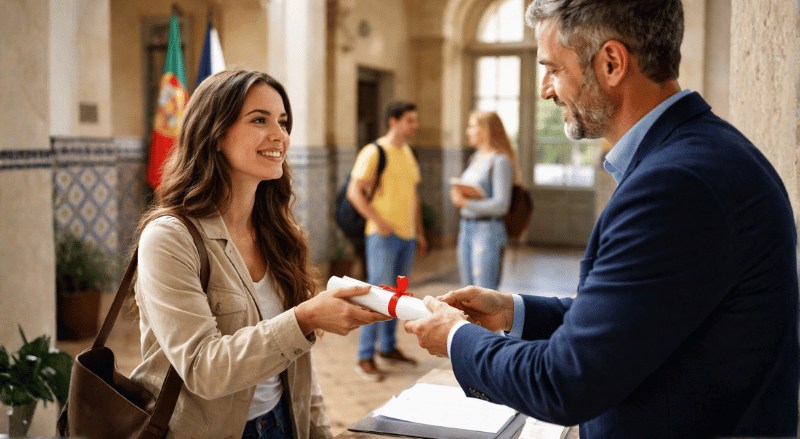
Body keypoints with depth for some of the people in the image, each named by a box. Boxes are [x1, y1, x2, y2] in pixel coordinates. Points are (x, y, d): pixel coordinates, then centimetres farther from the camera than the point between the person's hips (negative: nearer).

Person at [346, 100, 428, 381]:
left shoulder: (408, 153, 15)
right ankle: (365, 358, -1)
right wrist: (378, 221, -16)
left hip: (407, 236, 7)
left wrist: (419, 232, 18)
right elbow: (354, 192, -12)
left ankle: (388, 348, 24)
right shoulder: (373, 152, -8)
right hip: (383, 235, -7)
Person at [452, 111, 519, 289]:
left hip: (487, 230, -8)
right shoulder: (476, 158, 15)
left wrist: (466, 203, -19)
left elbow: (501, 204, -16)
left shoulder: (500, 161, -10)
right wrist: (458, 195, -3)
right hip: (466, 228, 8)